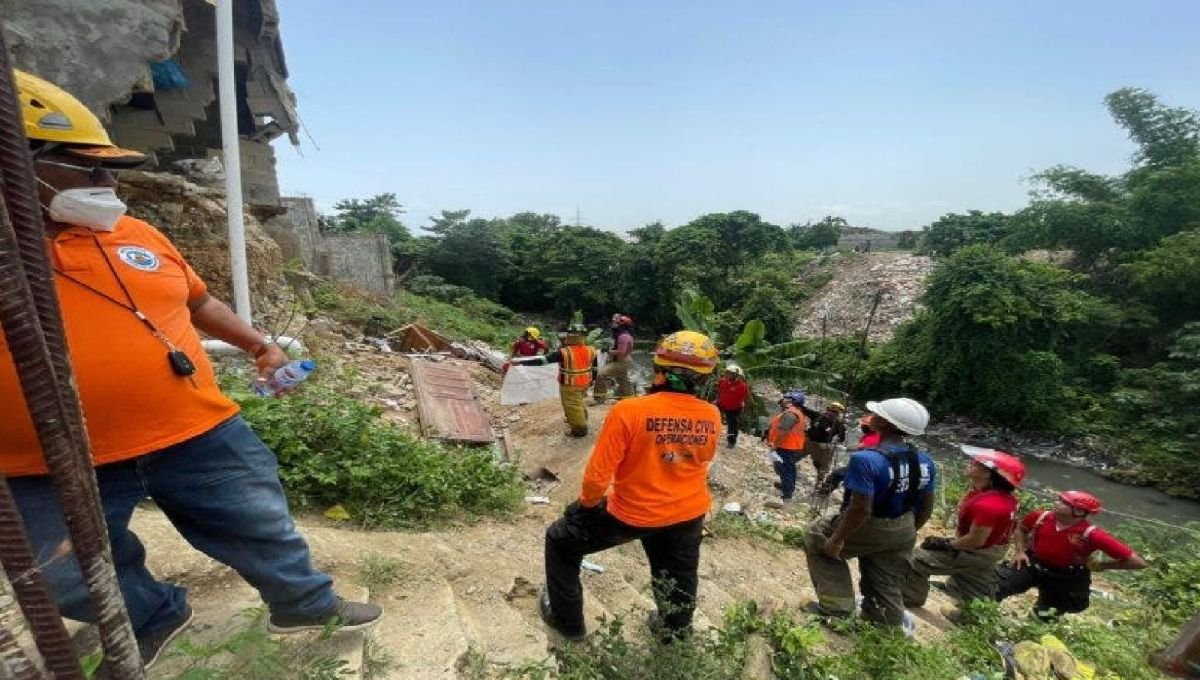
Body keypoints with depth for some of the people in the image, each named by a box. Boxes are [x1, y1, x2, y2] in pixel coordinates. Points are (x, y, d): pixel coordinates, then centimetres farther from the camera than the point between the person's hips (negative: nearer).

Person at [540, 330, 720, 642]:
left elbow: (598, 475, -22)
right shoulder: (711, 417, -15)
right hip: (689, 514, 4)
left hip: (630, 513, -4)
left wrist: (587, 504, -3)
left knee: (561, 542, 22)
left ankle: (567, 620, 38)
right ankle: (676, 635, 57)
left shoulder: (629, 411, -29)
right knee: (678, 581, 32)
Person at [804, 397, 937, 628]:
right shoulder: (925, 462, -5)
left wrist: (837, 540, -17)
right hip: (903, 534, 6)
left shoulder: (866, 459, -29)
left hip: (867, 530, -6)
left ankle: (837, 606, 18)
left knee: (816, 539, 18)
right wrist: (909, 531, 22)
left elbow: (861, 509, -30)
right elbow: (926, 507, 5)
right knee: (887, 588, 23)